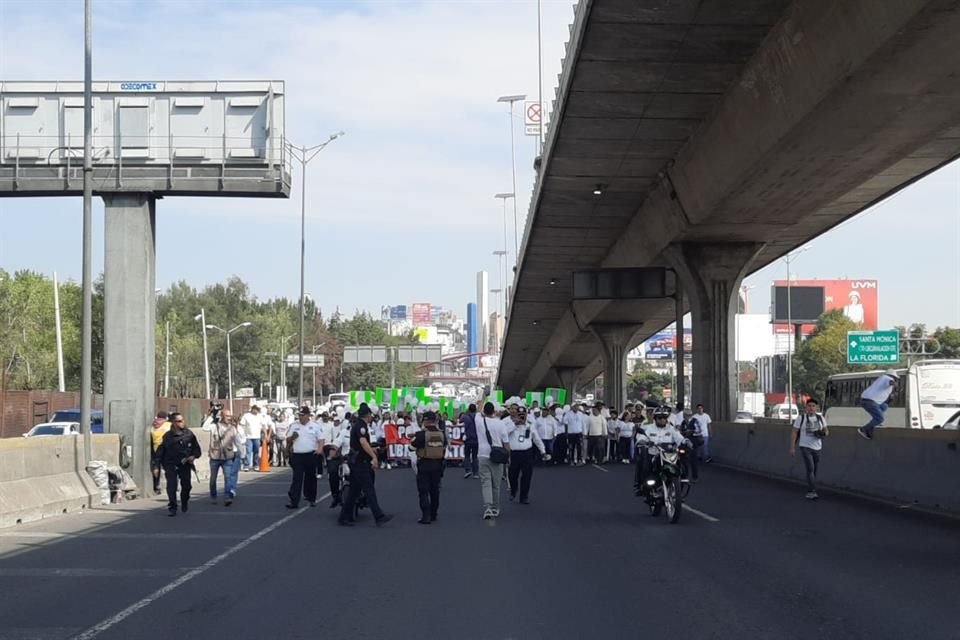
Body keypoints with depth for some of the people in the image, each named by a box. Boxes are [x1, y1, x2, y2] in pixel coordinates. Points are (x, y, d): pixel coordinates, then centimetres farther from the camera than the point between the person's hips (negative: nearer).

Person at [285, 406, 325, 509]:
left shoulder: (315, 426, 4)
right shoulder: (294, 426, 8)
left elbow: (321, 439, 3)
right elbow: (288, 440, 10)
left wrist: (319, 449, -15)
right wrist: (292, 437, -13)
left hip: (311, 455, 0)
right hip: (297, 455, 1)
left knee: (311, 478, 9)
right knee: (297, 478, -5)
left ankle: (311, 499, 22)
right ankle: (294, 501, -9)